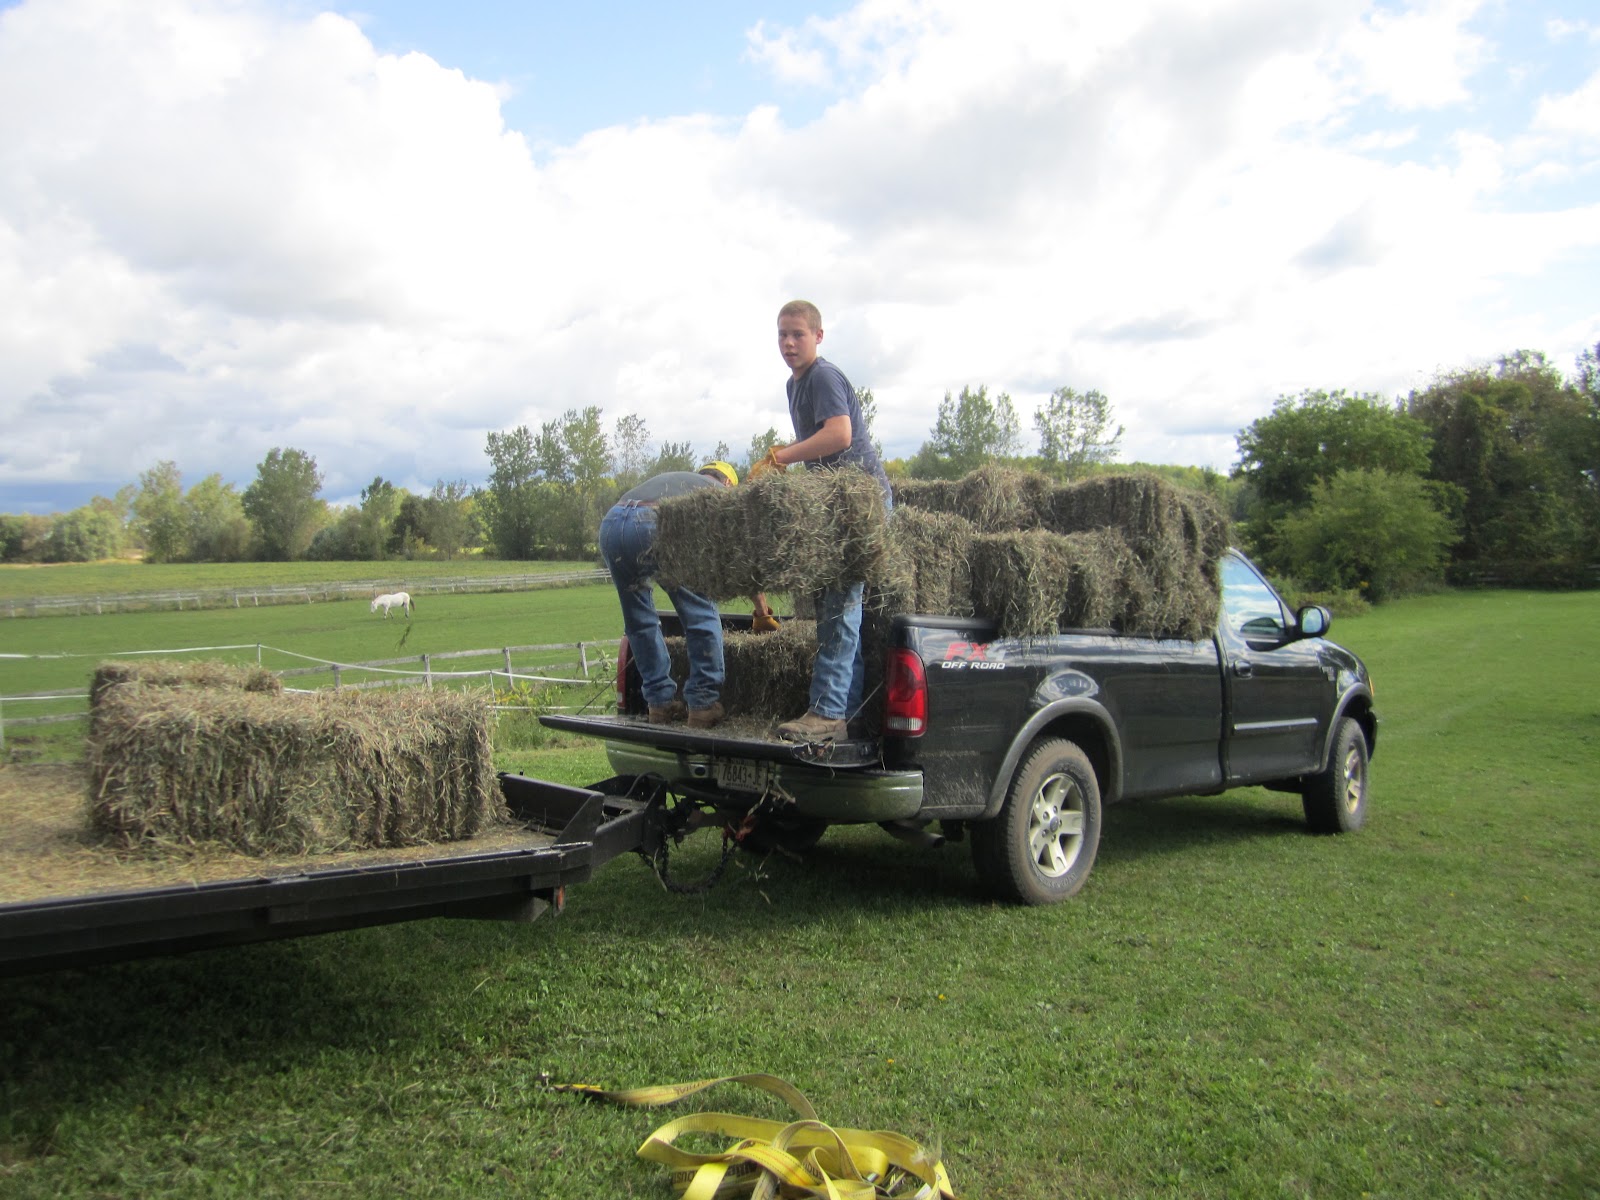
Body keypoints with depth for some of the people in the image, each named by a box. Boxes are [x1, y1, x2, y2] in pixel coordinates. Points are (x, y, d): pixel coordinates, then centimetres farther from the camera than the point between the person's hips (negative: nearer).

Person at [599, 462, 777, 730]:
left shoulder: (667, 479, 42)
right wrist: (762, 614, 39)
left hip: (609, 524, 6)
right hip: (655, 525, -6)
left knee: (639, 619, 21)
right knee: (702, 614, 8)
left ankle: (661, 702, 23)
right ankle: (703, 703, 9)